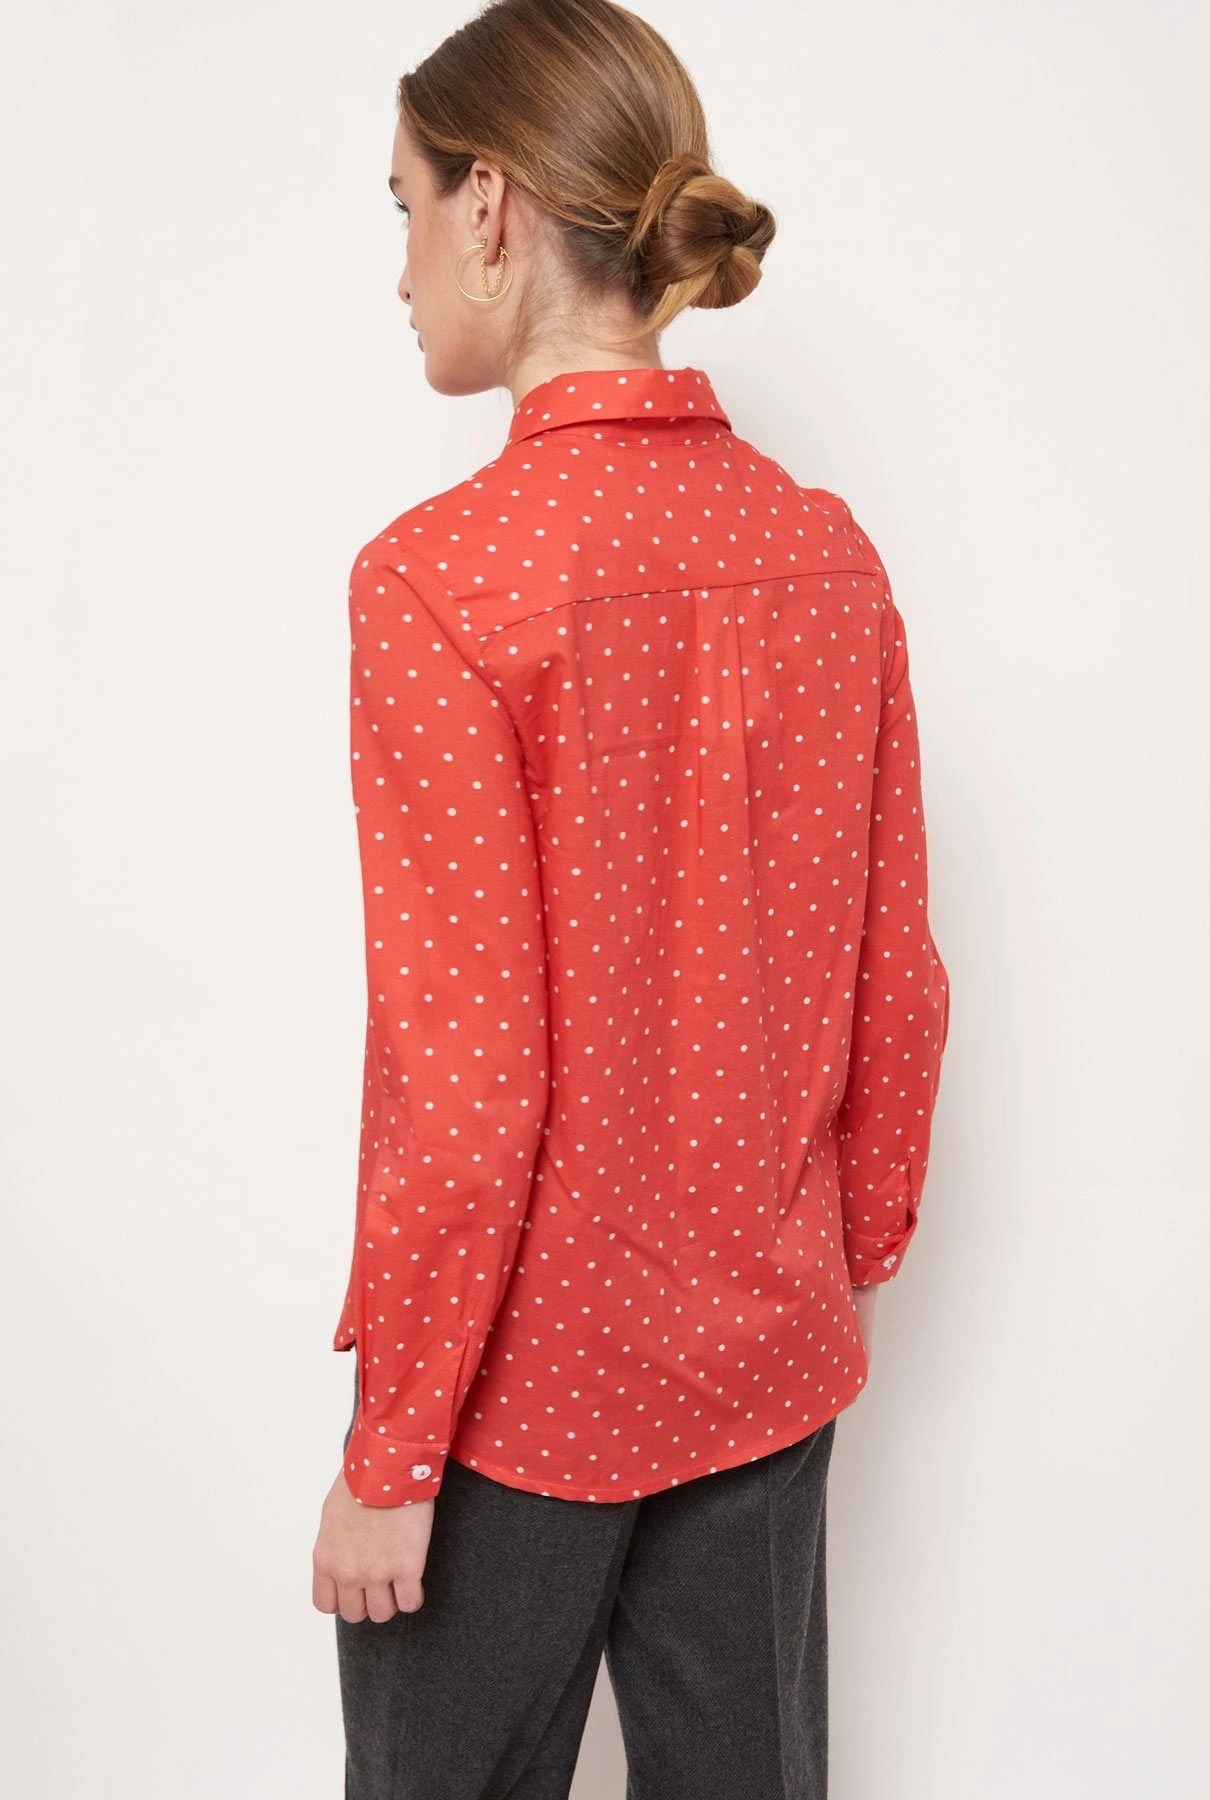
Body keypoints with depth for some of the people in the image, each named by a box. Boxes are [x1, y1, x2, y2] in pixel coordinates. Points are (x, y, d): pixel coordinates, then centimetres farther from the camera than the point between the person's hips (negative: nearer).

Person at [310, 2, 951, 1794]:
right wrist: (851, 1270, 16)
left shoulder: (440, 575, -21)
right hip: (769, 1359, 5)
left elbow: (467, 1077, -21)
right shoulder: (829, 553, -3)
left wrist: (389, 1458, -9)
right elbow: (900, 986, 2)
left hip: (527, 1379, -5)